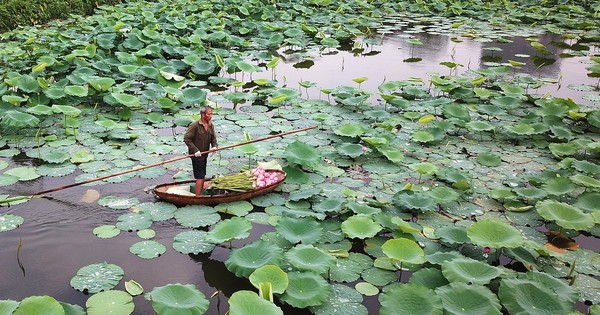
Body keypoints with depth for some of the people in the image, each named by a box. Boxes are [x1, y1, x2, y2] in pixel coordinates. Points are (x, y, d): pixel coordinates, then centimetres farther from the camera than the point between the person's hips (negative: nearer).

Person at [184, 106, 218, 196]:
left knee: (202, 176, 16)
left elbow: (213, 138, 12)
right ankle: (197, 197, -1)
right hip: (196, 155, -8)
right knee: (200, 176, -7)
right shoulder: (194, 125, -18)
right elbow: (186, 139, -18)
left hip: (204, 155, 8)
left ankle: (199, 194, 29)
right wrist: (195, 150, -22)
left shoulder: (210, 125, 4)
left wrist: (214, 146, -9)